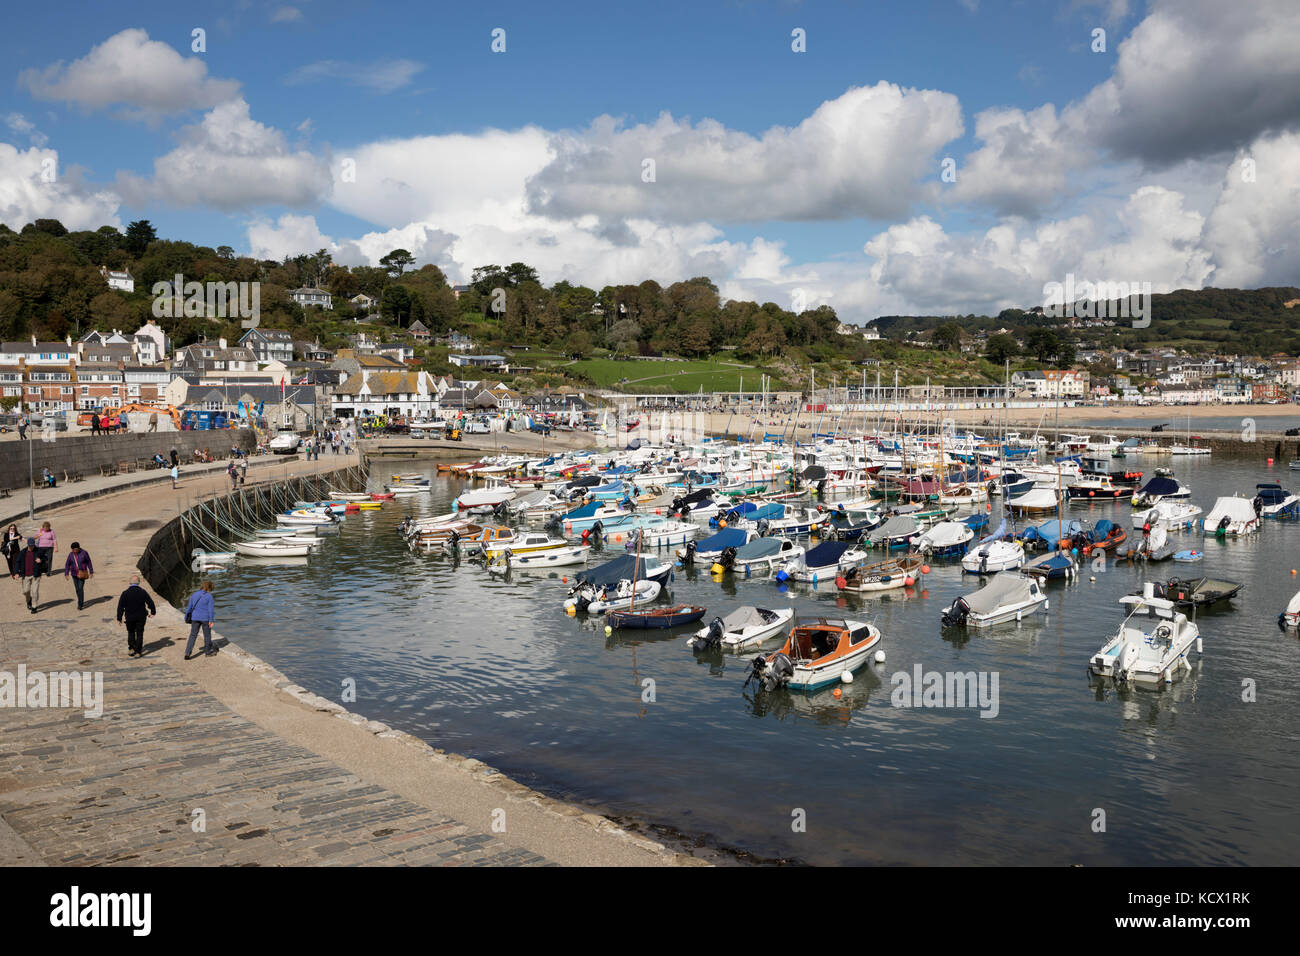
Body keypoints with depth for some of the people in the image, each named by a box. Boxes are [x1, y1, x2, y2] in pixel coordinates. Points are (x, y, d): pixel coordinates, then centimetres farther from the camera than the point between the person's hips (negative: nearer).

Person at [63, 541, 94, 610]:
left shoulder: (84, 553, -12)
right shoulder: (71, 554, -3)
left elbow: (89, 563, -4)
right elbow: (67, 564, -1)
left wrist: (91, 572, -2)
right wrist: (66, 574, -10)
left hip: (82, 573, -4)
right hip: (74, 574, 4)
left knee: (80, 588, -12)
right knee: (77, 589, 10)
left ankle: (80, 605, -9)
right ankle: (81, 602, 28)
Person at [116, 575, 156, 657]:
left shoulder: (125, 593, -9)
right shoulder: (143, 592, -7)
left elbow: (120, 606, -6)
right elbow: (150, 602, 1)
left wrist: (119, 618, 2)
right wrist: (152, 612, 17)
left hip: (129, 617, 0)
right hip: (141, 617, 0)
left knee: (130, 632, 20)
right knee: (139, 633, 9)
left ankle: (131, 648, 13)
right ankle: (138, 652, 8)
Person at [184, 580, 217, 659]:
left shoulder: (194, 595, 6)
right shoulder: (209, 596, -8)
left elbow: (189, 607, 9)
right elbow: (211, 609, -12)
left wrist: (186, 617, 17)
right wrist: (211, 620, -10)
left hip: (195, 618, 3)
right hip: (205, 618, -3)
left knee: (193, 635, 6)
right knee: (207, 635, 12)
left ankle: (187, 653, -5)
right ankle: (208, 652, 24)